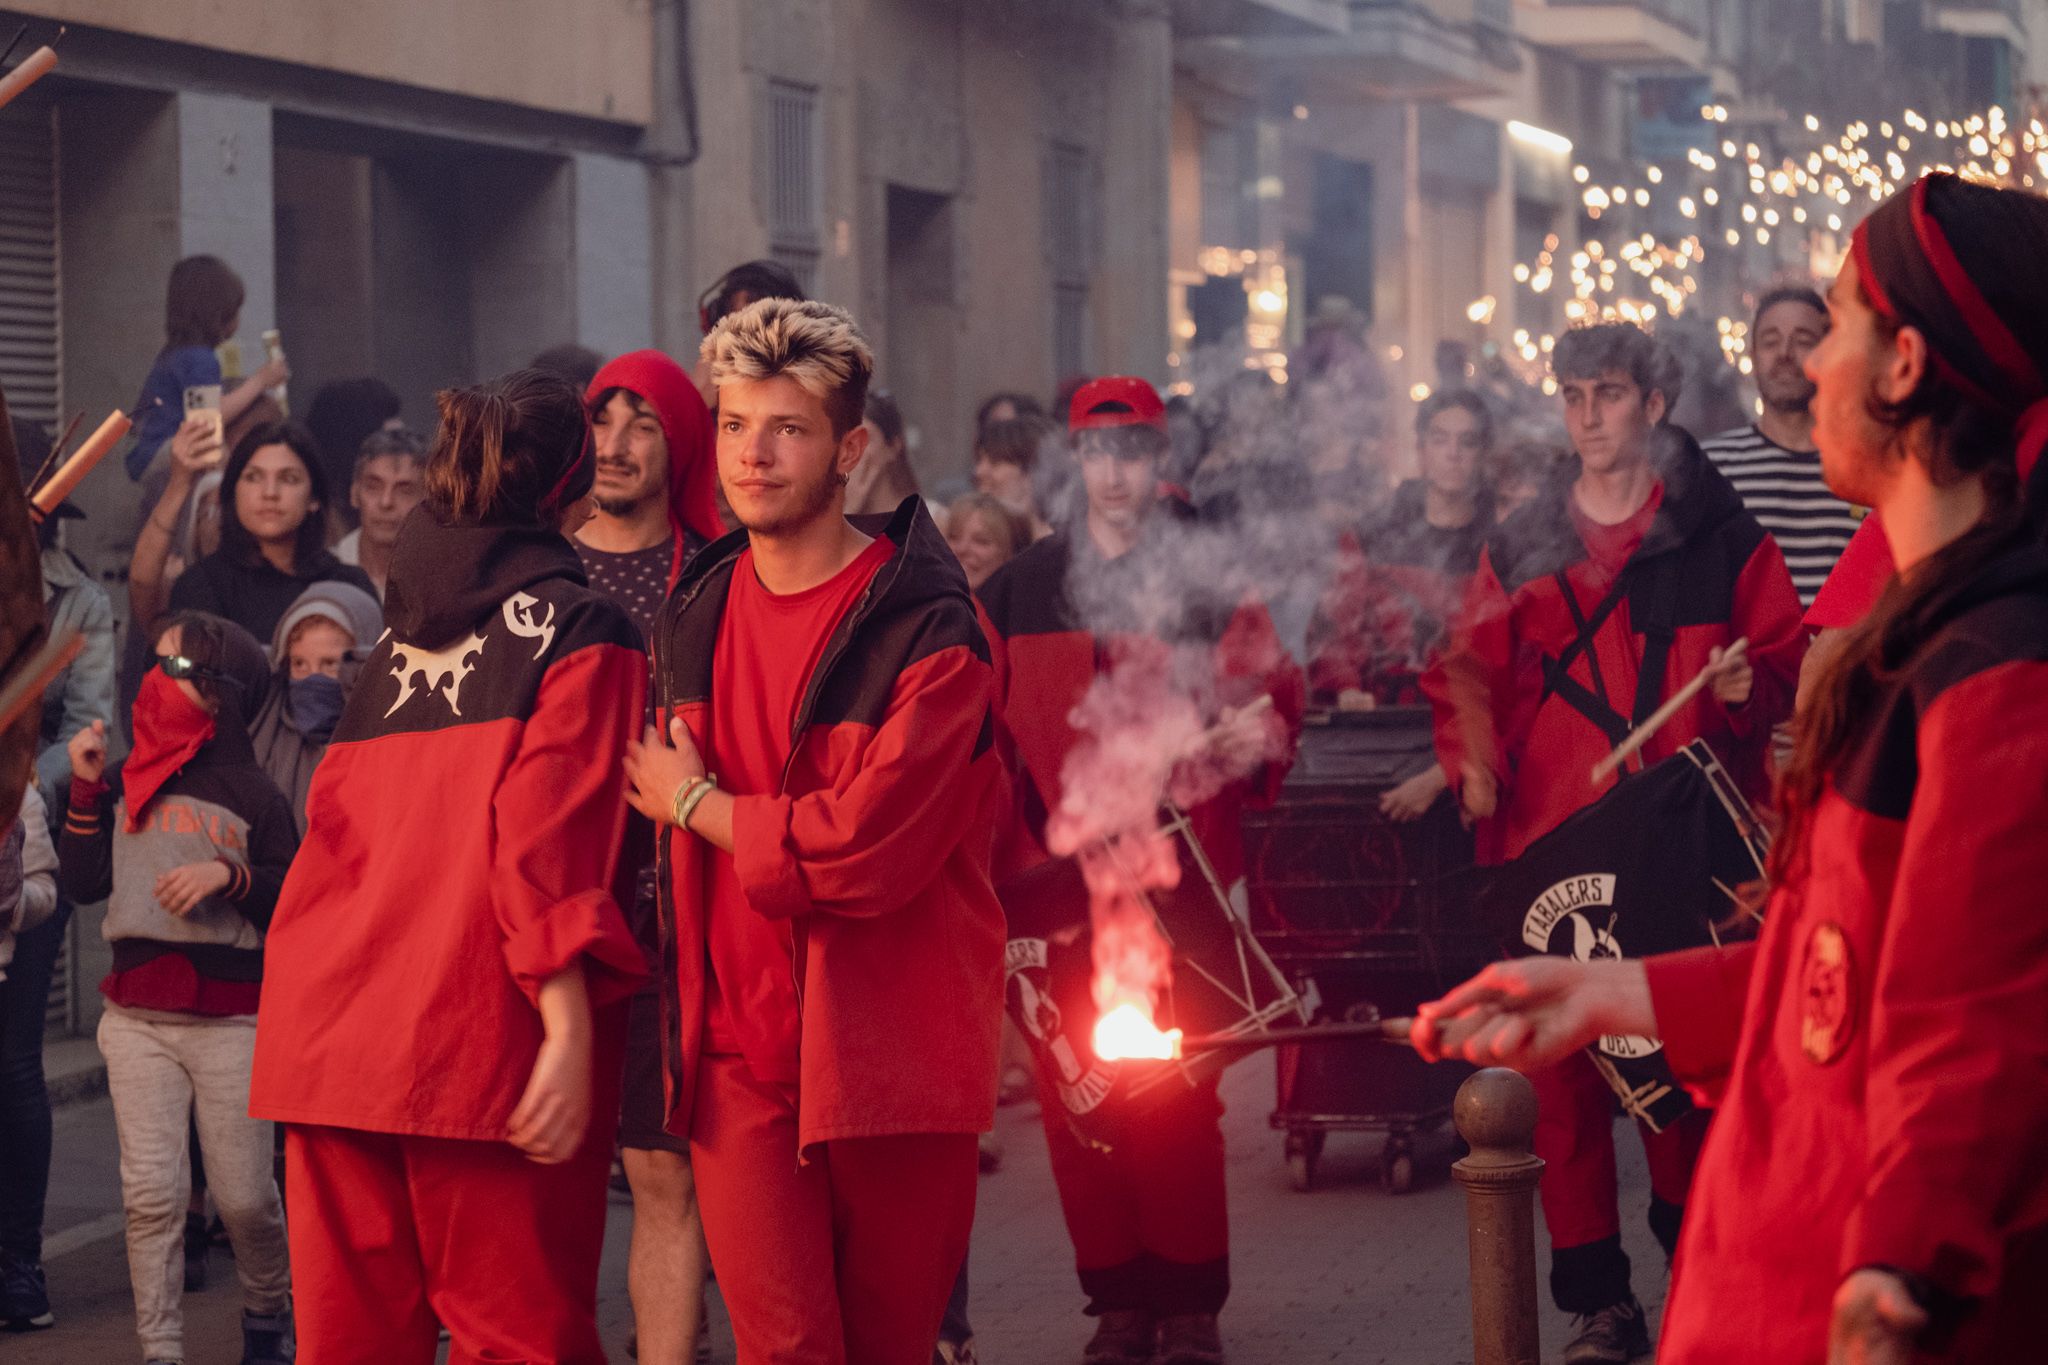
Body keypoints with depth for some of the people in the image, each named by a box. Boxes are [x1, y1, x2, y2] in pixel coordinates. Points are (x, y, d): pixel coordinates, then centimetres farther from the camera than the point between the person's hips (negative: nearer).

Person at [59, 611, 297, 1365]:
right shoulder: (125, 782, 11)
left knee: (244, 1195, 0)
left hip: (231, 1023, -2)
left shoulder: (251, 793, 1)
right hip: (137, 1016, 3)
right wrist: (85, 791, 1)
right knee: (151, 1191, -5)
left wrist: (229, 875, -15)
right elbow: (83, 883, 8)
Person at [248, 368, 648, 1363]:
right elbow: (549, 835, -13)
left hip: (332, 1039, 6)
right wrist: (571, 1029, -17)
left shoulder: (397, 636, 18)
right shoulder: (578, 629, -2)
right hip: (476, 1045, -6)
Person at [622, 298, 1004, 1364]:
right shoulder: (693, 618, 10)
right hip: (740, 1049, 4)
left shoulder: (928, 628, -11)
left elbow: (864, 848, -20)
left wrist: (696, 803, -7)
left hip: (889, 1056, -4)